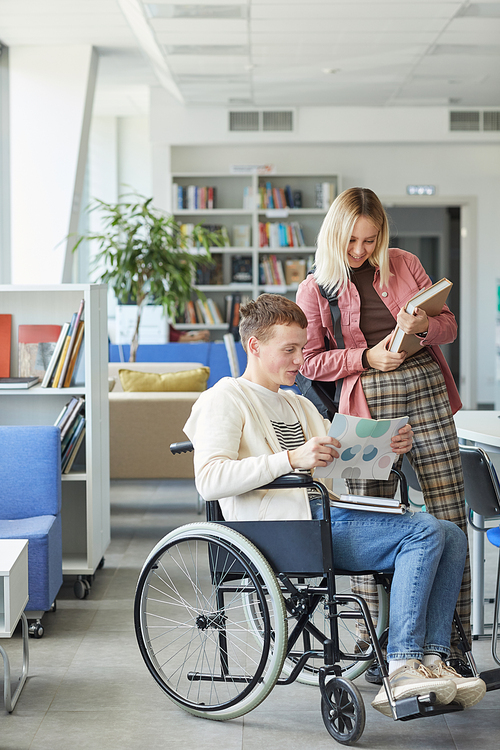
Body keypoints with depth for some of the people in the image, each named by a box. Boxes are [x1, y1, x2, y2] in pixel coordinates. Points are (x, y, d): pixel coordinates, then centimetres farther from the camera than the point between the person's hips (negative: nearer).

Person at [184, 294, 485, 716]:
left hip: (325, 512, 9)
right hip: (282, 527, -9)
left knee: (452, 535, -6)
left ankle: (432, 659, -16)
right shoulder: (225, 399, 2)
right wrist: (292, 459, -23)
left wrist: (390, 446, 8)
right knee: (424, 532, -22)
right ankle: (401, 670, -27)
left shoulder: (298, 405, 30)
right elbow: (210, 480, -14)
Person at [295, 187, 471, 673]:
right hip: (367, 404, -2)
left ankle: (456, 646, 3)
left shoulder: (404, 265, 13)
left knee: (451, 521, -3)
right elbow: (311, 362, 5)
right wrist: (366, 356, -9)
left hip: (427, 389, 2)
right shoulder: (315, 289, 8)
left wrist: (424, 326, -8)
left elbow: (449, 325, 15)